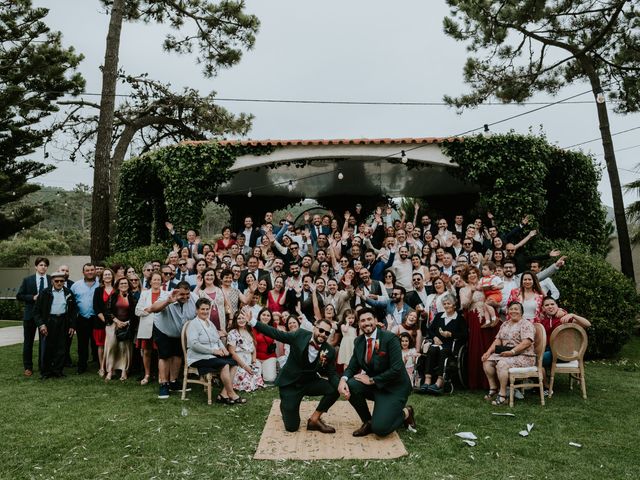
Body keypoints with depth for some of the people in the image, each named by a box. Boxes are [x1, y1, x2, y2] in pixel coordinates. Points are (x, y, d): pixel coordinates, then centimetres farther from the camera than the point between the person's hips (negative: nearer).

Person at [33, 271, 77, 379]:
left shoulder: (68, 293, 8)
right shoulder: (45, 293, 1)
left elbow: (73, 310, 10)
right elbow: (37, 310, 0)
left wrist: (72, 326, 3)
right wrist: (41, 324, -11)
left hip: (63, 323, 2)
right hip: (48, 322, -2)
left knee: (61, 348, 5)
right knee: (46, 348, 3)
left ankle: (58, 370, 16)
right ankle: (45, 372, 14)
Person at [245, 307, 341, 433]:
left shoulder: (330, 351, -12)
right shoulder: (300, 335, -16)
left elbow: (332, 374, -7)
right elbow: (276, 333, -11)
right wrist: (252, 320, -17)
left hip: (309, 382, 3)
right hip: (290, 383, -2)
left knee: (335, 388, -21)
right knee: (291, 426, -5)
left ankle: (314, 419, -1)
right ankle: (286, 406, 29)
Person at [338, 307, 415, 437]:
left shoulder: (390, 338, -19)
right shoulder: (358, 341, 0)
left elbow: (396, 370, -24)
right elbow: (352, 367, 2)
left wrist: (371, 380, -22)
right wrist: (343, 380, -20)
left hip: (394, 388, -6)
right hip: (373, 385, 6)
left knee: (379, 428, -19)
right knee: (350, 385, -22)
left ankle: (405, 413, 12)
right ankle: (368, 421, 1)